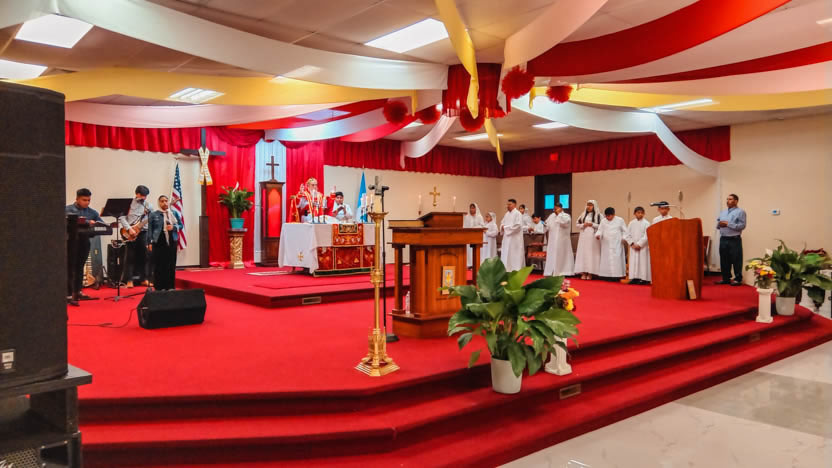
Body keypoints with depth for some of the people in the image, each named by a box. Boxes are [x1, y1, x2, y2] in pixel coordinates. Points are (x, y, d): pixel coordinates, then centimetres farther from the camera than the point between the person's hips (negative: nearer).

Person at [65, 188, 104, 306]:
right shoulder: (68, 209, -2)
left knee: (80, 267, 13)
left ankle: (77, 292, 22)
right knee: (70, 268, -3)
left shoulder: (92, 212, 10)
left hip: (85, 241, 4)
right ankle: (69, 295, -4)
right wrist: (87, 222, -27)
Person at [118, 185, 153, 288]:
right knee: (131, 257, -2)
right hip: (130, 233, -4)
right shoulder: (129, 203, -1)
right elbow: (122, 218, -8)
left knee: (144, 256, 7)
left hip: (143, 232, 4)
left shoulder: (148, 206, 11)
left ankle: (143, 279, 16)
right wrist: (129, 229, -17)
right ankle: (129, 280, 2)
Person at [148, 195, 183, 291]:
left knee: (171, 265, 3)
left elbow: (181, 225, 12)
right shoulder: (153, 215, 5)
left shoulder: (174, 213, 11)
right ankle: (159, 287, 5)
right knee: (159, 266, -2)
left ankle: (170, 287, 11)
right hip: (158, 243, -2)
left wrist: (174, 227, -9)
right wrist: (150, 242, -4)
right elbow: (150, 229, 3)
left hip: (172, 242, 2)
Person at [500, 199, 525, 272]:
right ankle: (506, 270, 10)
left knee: (514, 256, -6)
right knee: (506, 254, 6)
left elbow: (518, 225, -19)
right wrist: (502, 227, -3)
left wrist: (506, 228, -14)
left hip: (514, 239, -8)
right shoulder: (507, 214, 16)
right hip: (507, 238, 8)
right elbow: (502, 223, 21)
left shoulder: (518, 214, -8)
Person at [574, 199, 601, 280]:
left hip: (593, 237, -4)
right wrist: (583, 225, -5)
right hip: (583, 237, 4)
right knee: (583, 253, -1)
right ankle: (583, 272, 0)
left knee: (592, 254, -6)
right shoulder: (583, 214, 14)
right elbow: (578, 224, 14)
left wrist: (592, 224, -12)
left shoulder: (598, 215, 1)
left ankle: (590, 273, -4)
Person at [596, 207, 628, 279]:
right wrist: (598, 235, -14)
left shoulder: (620, 220, 3)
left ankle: (617, 275, -6)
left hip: (617, 244, -3)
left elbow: (624, 231, 7)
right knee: (606, 259, 0)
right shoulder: (603, 221, 9)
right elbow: (600, 230, 6)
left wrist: (624, 238, -6)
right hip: (606, 244, 3)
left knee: (616, 259, -7)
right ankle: (606, 274, 5)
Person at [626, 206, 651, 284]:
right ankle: (634, 278, 7)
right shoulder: (631, 223, 7)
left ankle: (644, 278, -2)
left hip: (643, 247, -4)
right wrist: (632, 244, -5)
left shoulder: (646, 223, -4)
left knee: (643, 262, -4)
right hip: (633, 247, 4)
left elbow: (646, 236, -10)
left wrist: (639, 244, -13)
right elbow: (628, 235, 7)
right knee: (633, 262, 3)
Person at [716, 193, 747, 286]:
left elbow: (742, 226, -14)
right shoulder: (723, 212, 19)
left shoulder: (740, 212, -3)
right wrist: (719, 224, -3)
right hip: (723, 239, 7)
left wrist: (728, 224, -15)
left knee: (736, 260, -3)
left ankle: (738, 279, 4)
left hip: (734, 240, -6)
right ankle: (726, 278, 17)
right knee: (724, 260, 9)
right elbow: (717, 225, 21)